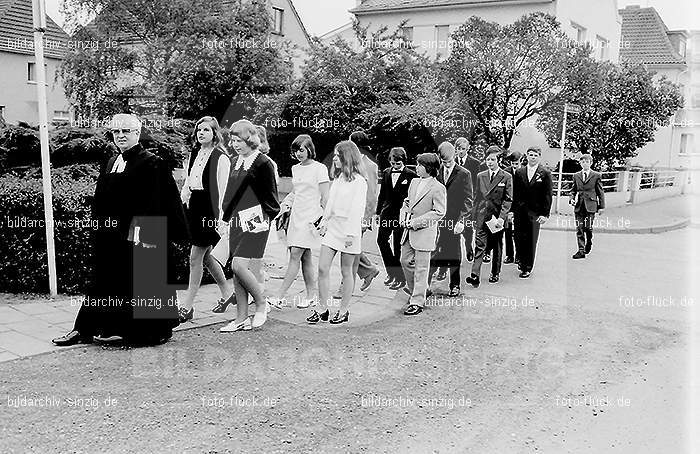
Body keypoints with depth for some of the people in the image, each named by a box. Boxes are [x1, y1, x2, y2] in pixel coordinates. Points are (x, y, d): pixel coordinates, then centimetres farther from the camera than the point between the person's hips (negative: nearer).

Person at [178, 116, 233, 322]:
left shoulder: (220, 158, -10)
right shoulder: (194, 153, 13)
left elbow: (222, 189, -14)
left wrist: (220, 216, -17)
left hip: (209, 210, -8)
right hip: (194, 207, 8)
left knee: (195, 258, -5)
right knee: (205, 257, 15)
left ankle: (187, 306, 2)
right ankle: (226, 292, 33)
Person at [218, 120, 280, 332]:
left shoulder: (263, 163, -9)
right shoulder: (235, 162, 14)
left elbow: (270, 196, -6)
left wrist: (266, 217, -7)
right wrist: (227, 216, 13)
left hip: (255, 223, -8)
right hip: (237, 222, 8)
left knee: (239, 266, -15)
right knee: (237, 270, 7)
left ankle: (261, 304, 7)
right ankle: (241, 319, 14)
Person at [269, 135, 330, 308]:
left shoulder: (319, 168, -5)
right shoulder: (295, 169, 15)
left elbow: (325, 198, -6)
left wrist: (323, 220, -9)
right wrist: (286, 203, 7)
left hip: (311, 217, -7)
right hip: (296, 216, 7)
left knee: (295, 255, -11)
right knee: (305, 258, 7)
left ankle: (280, 297, -11)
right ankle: (310, 297, 13)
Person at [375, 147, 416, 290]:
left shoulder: (411, 175, -6)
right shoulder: (386, 173, 10)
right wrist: (378, 211, 14)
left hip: (402, 214, -5)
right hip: (387, 212, 5)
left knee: (398, 245, 0)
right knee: (381, 240, 1)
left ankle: (400, 278, 12)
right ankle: (391, 272, 17)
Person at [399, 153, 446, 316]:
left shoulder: (438, 188, -12)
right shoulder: (414, 182, 11)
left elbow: (439, 212, -15)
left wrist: (416, 222, -18)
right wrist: (404, 218, 2)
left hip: (424, 232, -7)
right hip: (409, 230, 7)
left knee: (421, 268, -1)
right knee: (405, 261, 13)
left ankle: (417, 302, 5)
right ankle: (414, 289, 35)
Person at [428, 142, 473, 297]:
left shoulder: (464, 174, -2)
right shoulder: (437, 172, 8)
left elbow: (468, 200, -5)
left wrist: (461, 220, -15)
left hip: (454, 219, -2)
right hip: (437, 219, 2)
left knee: (454, 254, 7)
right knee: (434, 252, -3)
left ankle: (454, 285, 20)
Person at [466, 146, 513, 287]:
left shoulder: (506, 177, -3)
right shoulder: (480, 176, 8)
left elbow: (508, 200, -7)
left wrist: (501, 217, -17)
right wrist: (475, 216, 9)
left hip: (497, 218, -2)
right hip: (482, 217, 2)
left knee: (497, 247, 11)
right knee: (480, 246, -6)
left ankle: (495, 273, 26)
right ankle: (475, 276, -12)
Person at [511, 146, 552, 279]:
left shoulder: (545, 173, -1)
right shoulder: (519, 172, 8)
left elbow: (548, 196, -3)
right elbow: (514, 193, 10)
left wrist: (545, 214, -9)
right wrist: (512, 210, 4)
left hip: (535, 213, -3)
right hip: (519, 212, 3)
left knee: (531, 241, 2)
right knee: (519, 239, 4)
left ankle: (527, 268, 14)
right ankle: (522, 261, 27)